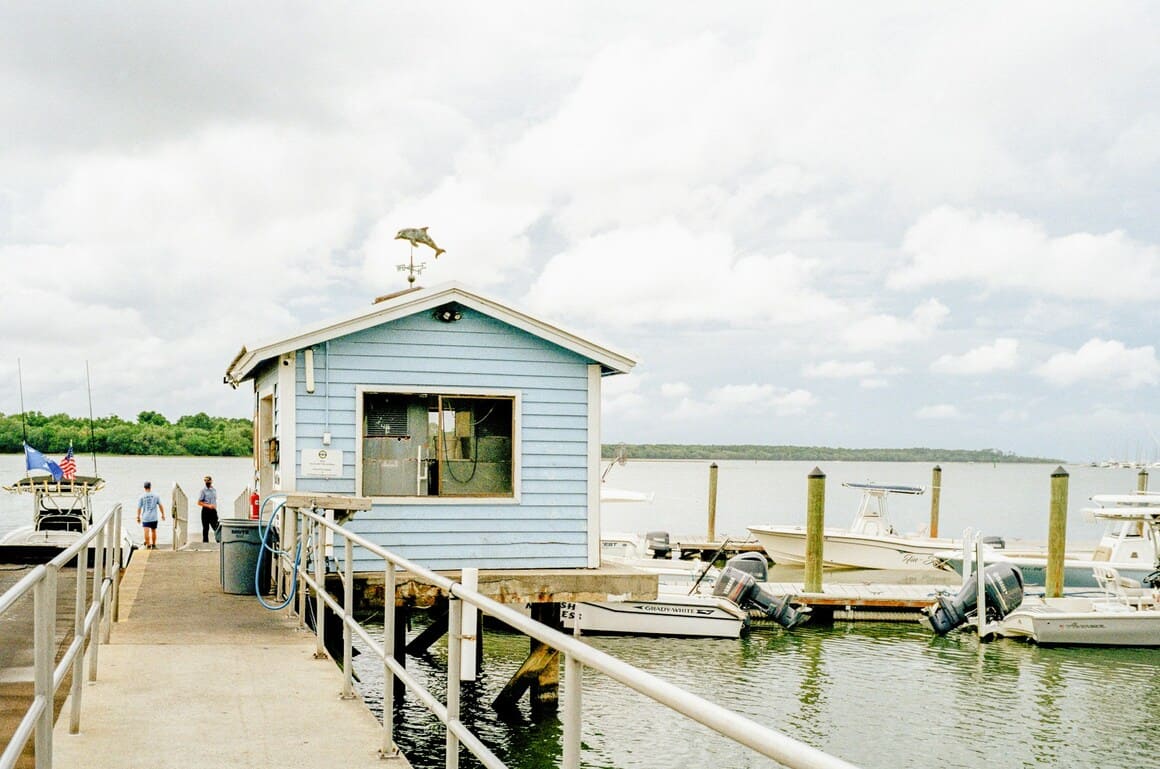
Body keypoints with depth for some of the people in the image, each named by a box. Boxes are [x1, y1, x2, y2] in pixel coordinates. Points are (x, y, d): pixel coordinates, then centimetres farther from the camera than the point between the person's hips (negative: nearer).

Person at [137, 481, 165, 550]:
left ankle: (148, 546, -13)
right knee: (153, 531, 14)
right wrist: (163, 514, 13)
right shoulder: (155, 496, 1)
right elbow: (160, 506, 3)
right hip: (154, 517, 2)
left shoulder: (141, 497, -2)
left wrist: (138, 517, 8)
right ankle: (153, 545, 23)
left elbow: (139, 508, -1)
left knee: (146, 532, -7)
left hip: (145, 517, -2)